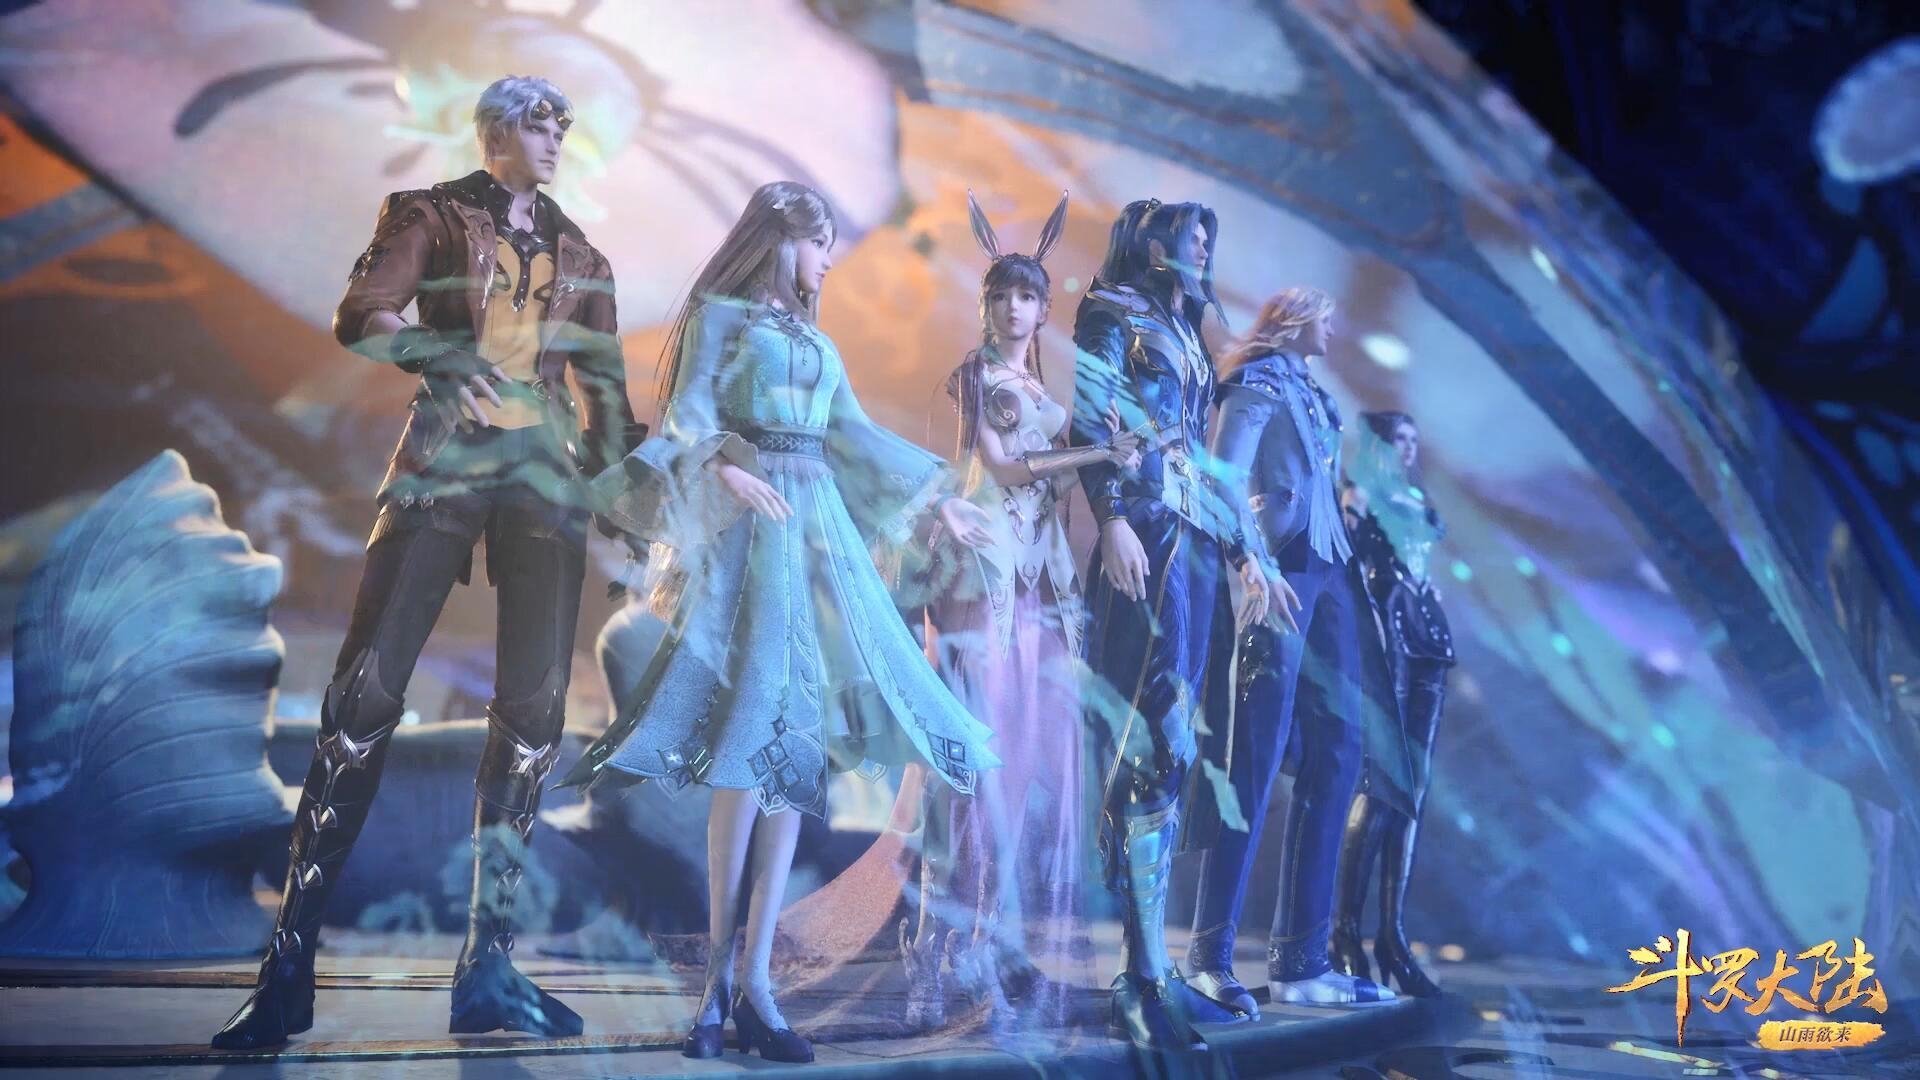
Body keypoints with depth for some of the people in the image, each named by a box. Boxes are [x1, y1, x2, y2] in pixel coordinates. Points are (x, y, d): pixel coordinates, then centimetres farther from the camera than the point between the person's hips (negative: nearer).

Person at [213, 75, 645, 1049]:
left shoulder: (579, 257, 20)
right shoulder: (432, 216, 10)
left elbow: (608, 391, 18)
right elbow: (359, 318, -4)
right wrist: (450, 358, -19)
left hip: (548, 478, 4)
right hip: (443, 464, -3)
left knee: (534, 708, -5)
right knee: (368, 688, -9)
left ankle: (488, 963, 0)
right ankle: (289, 962, -4)